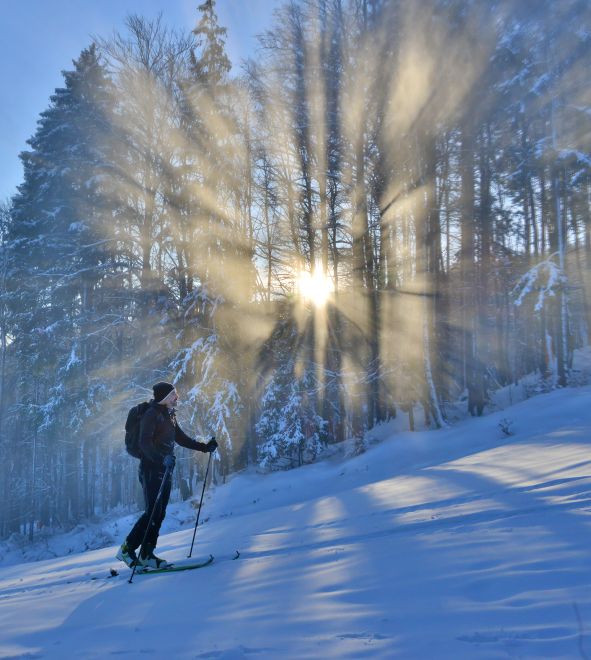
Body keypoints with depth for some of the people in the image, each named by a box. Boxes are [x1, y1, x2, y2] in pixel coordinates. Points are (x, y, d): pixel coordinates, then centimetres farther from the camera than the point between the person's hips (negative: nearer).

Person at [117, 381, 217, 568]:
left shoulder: (170, 415, 17)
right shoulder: (152, 414, -11)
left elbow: (181, 438, 24)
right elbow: (144, 442, -22)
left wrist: (204, 447, 16)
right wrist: (161, 458, -36)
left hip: (165, 471, 9)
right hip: (151, 469, -9)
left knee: (160, 513, 6)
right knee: (152, 511, -12)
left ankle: (146, 555, 12)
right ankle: (126, 549, -1)